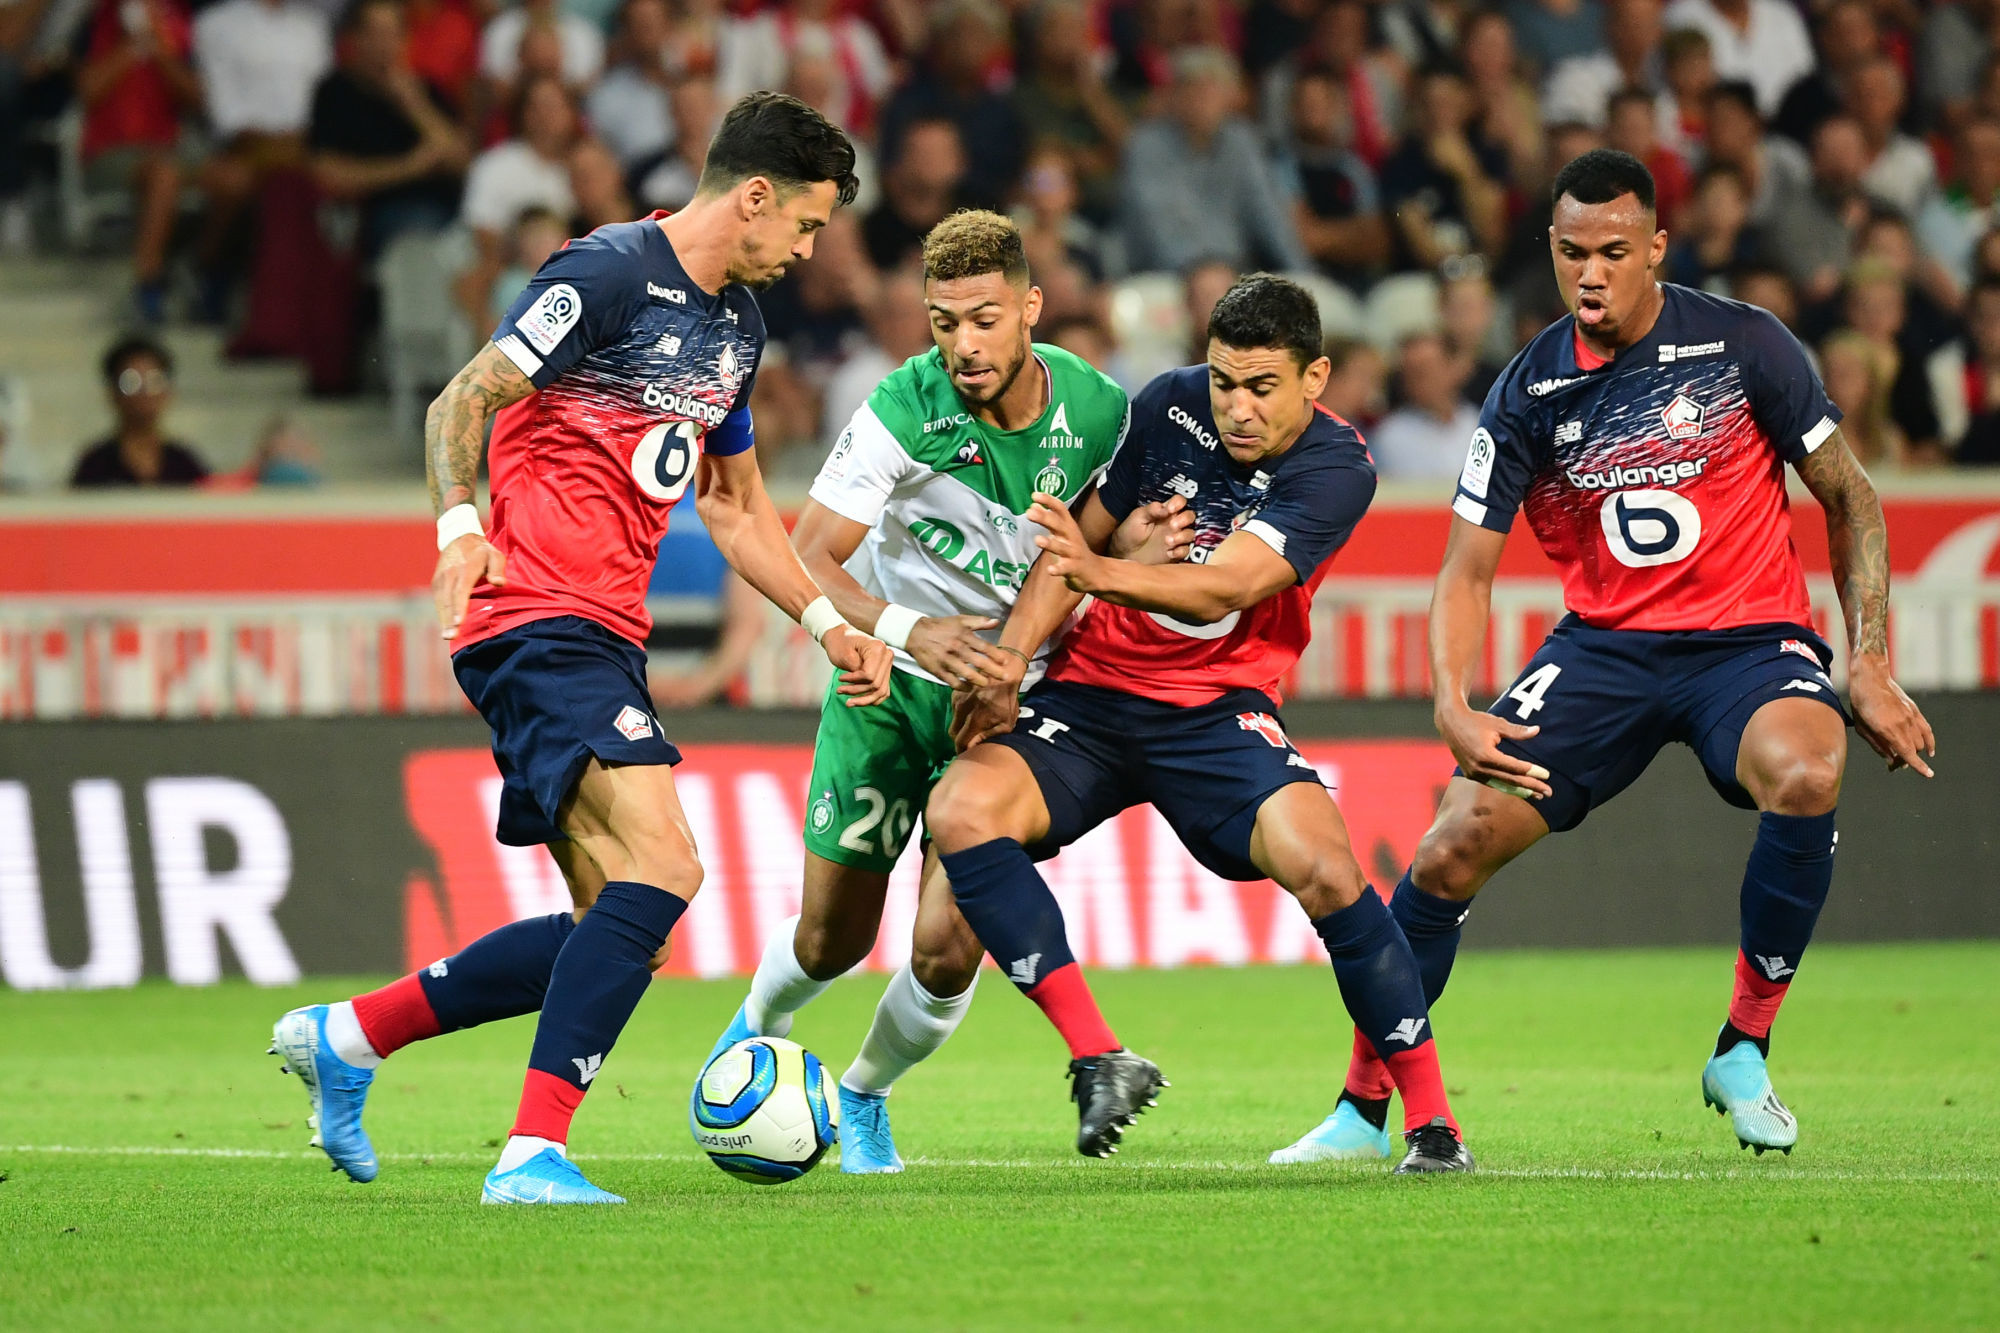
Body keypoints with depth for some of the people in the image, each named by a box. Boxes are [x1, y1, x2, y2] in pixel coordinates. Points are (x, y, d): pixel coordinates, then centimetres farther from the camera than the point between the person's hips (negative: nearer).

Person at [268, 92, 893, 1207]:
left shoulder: (736, 321, 19)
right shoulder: (609, 275, -9)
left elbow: (736, 504, 29)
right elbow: (463, 403, -12)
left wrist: (827, 622, 22)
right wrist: (458, 524, -28)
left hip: (602, 640, 10)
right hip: (537, 620, -10)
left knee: (619, 932, 7)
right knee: (663, 867, -24)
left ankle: (346, 1036, 18)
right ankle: (536, 1152, -26)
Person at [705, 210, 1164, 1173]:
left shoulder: (1099, 411, -15)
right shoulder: (904, 409, -23)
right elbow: (806, 562, -24)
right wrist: (910, 632, -40)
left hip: (1006, 696, 1)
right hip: (887, 688, -1)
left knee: (947, 951, -11)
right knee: (831, 939, 7)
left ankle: (865, 1096, 21)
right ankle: (755, 1033, 44)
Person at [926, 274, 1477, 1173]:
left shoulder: (1334, 471, -13)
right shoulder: (1171, 406, -4)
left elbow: (1224, 590, -27)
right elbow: (1078, 538, 6)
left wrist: (1105, 575, -44)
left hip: (1217, 711, -3)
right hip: (1090, 694, 3)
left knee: (1324, 869, -28)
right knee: (962, 812, -25)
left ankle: (1432, 1121, -12)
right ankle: (1098, 1061, -24)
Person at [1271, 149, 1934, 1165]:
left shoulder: (1742, 346, -7)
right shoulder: (1530, 392, -2)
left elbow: (1848, 498, 2)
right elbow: (1467, 566, 1)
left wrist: (1870, 665, -7)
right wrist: (1453, 706, -17)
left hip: (1749, 640, -2)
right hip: (1605, 649, 2)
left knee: (1807, 774, -35)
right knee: (1456, 842, -14)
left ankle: (1744, 1051, -15)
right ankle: (1362, 1109, 4)